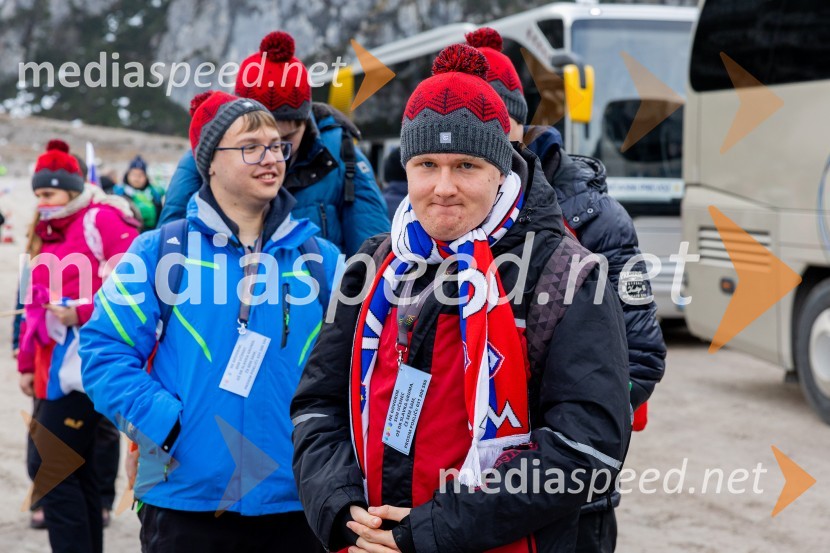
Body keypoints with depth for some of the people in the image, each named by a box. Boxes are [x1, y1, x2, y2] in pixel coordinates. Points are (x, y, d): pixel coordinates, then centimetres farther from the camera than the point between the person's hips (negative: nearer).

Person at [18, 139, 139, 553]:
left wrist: (82, 312, -20)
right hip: (53, 366, 9)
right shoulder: (46, 233, 19)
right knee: (74, 470, 12)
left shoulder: (102, 221, -8)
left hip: (83, 364, -9)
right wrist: (27, 363, 21)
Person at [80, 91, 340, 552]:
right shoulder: (161, 250, 0)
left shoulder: (322, 259, 6)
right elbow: (105, 347, -1)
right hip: (185, 501, -2)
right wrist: (163, 424, -12)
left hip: (294, 502, 2)